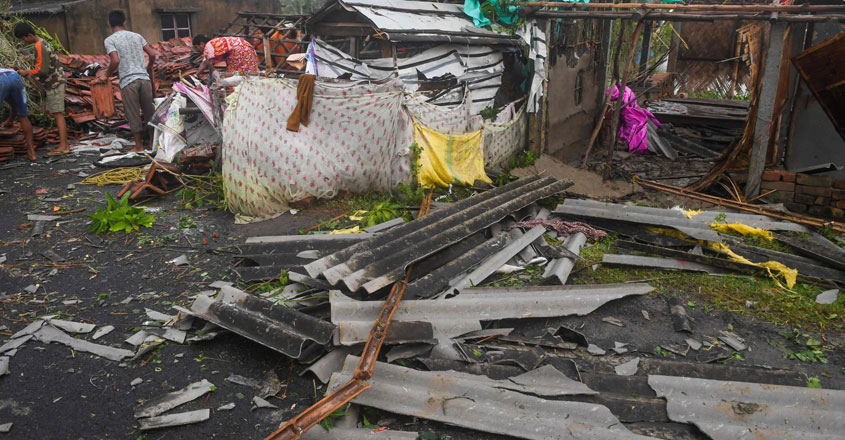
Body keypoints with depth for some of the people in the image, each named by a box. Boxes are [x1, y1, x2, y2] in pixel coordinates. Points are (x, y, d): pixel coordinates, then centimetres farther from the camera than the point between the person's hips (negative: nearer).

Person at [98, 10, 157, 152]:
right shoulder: (137, 36, 13)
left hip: (128, 81, -4)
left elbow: (115, 61, -14)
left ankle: (139, 146, 8)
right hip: (144, 78, 4)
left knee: (133, 114, 3)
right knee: (149, 111, 12)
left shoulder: (110, 40, -1)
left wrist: (107, 74, 2)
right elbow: (153, 54, 10)